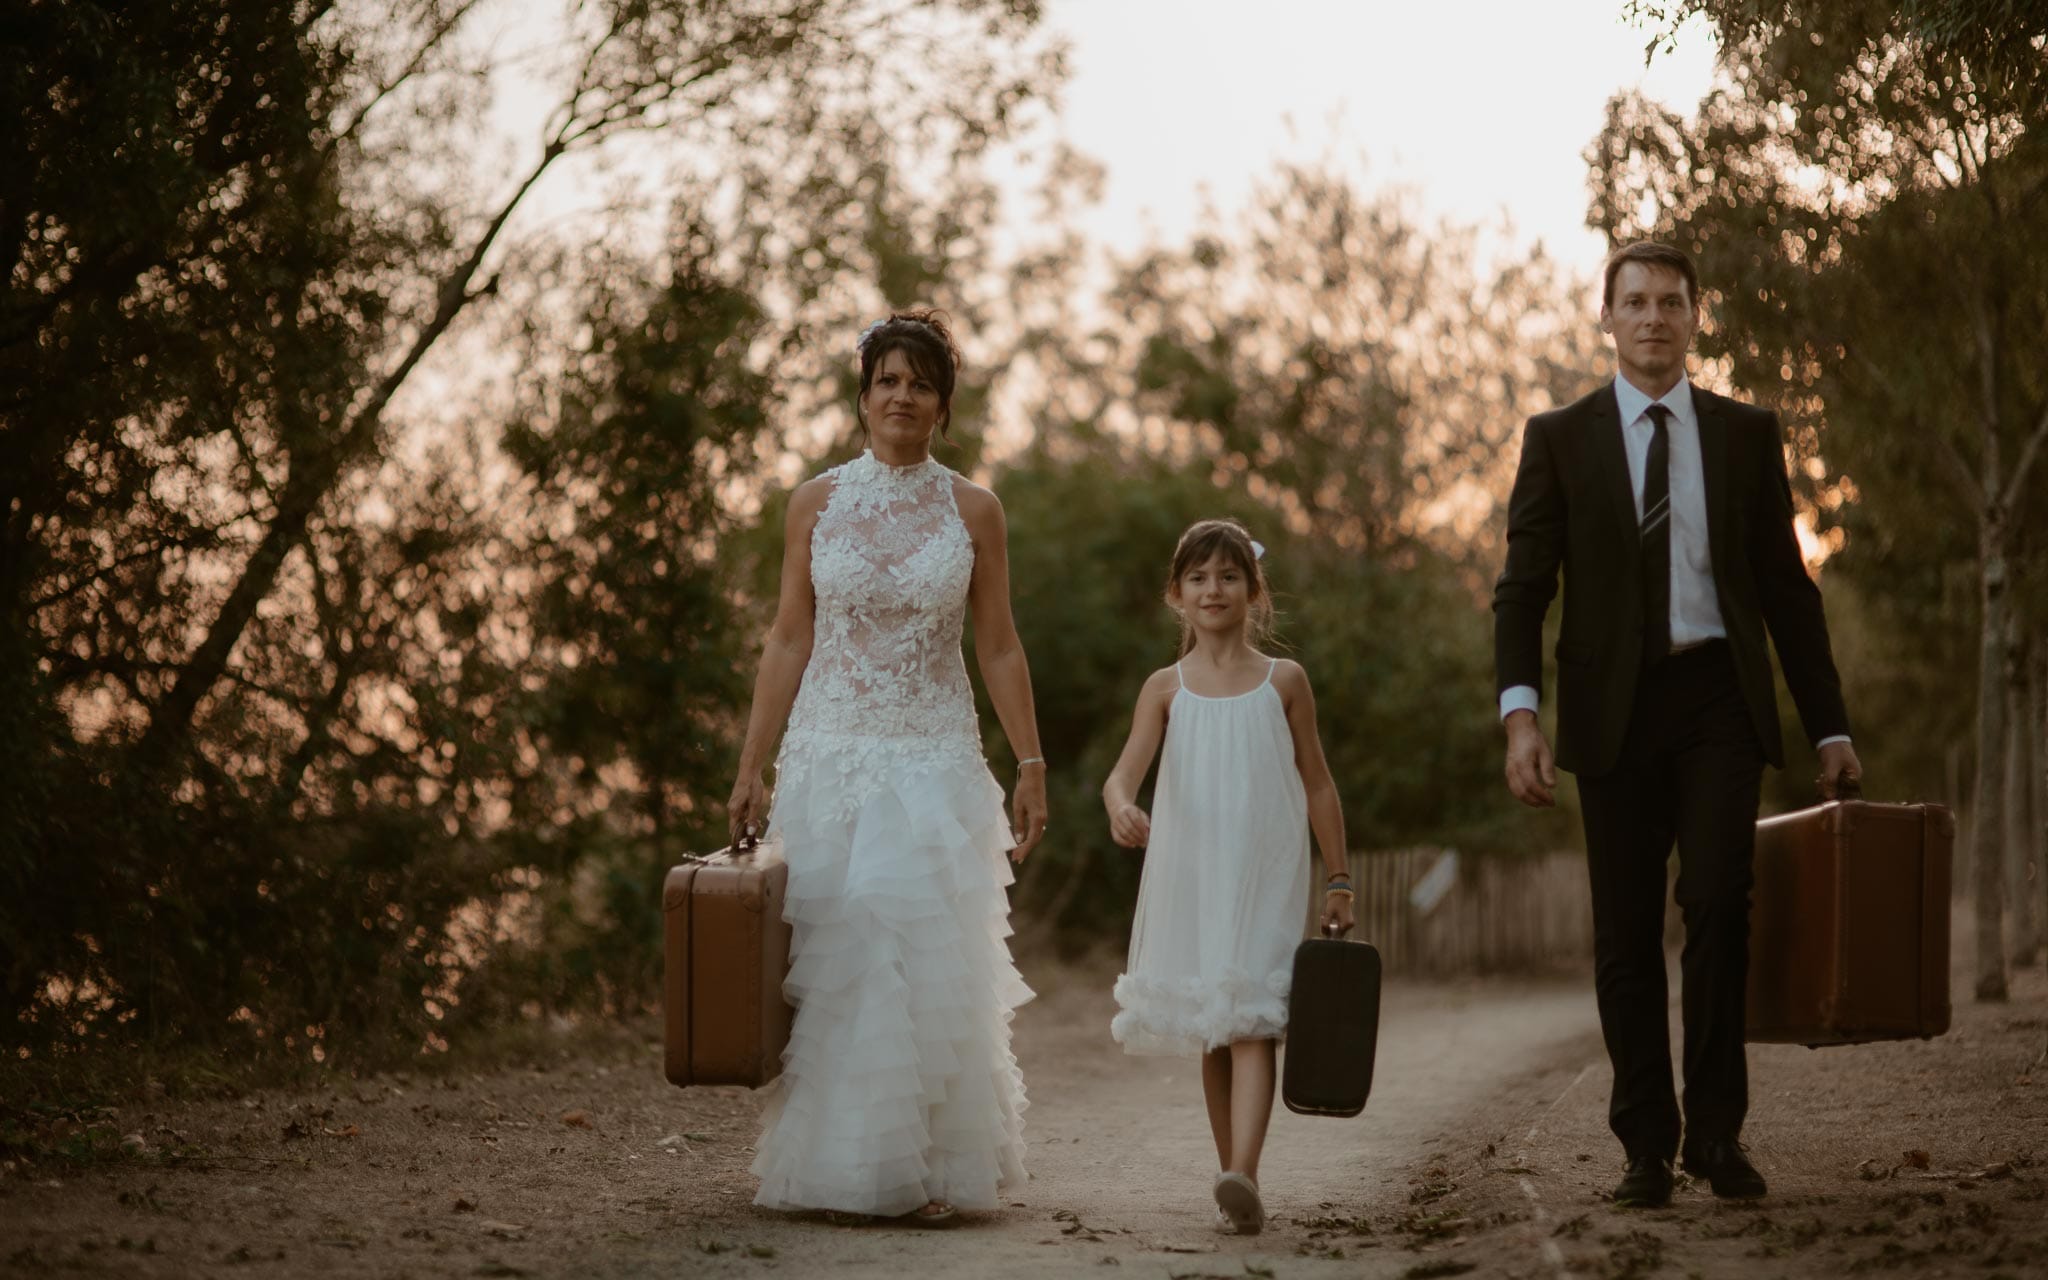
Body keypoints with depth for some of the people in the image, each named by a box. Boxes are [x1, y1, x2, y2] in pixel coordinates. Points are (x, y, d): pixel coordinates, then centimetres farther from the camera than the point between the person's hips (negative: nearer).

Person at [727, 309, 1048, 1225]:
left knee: (929, 960, -4)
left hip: (935, 762, -1)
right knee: (830, 959, 1)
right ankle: (831, 1167, 10)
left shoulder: (973, 512, 4)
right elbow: (788, 641, 6)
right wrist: (750, 766, 2)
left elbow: (999, 650, 6)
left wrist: (1031, 765, 0)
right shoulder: (816, 504, 5)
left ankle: (928, 1170, 4)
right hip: (830, 756, 1)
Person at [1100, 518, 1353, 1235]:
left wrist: (1337, 881, 6)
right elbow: (1125, 769, -7)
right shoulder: (1166, 688, 6)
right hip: (1190, 880, 2)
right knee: (1212, 1036, 8)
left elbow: (1317, 785, 8)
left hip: (1264, 879, -2)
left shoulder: (1283, 682, 5)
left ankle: (1243, 1175, -29)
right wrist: (1120, 807, -31)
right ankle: (1233, 1181, 16)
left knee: (1251, 1023, -16)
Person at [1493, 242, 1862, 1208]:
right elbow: (1522, 588, 2)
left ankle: (1717, 1129, -8)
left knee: (1717, 901, -16)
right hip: (1614, 705, 0)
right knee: (1626, 933, 2)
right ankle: (1647, 1146, 10)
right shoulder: (1560, 439, 7)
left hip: (1718, 699, 0)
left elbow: (1787, 589, 12)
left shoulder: (1746, 436, 10)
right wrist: (1520, 714, -13)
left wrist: (1829, 729, 8)